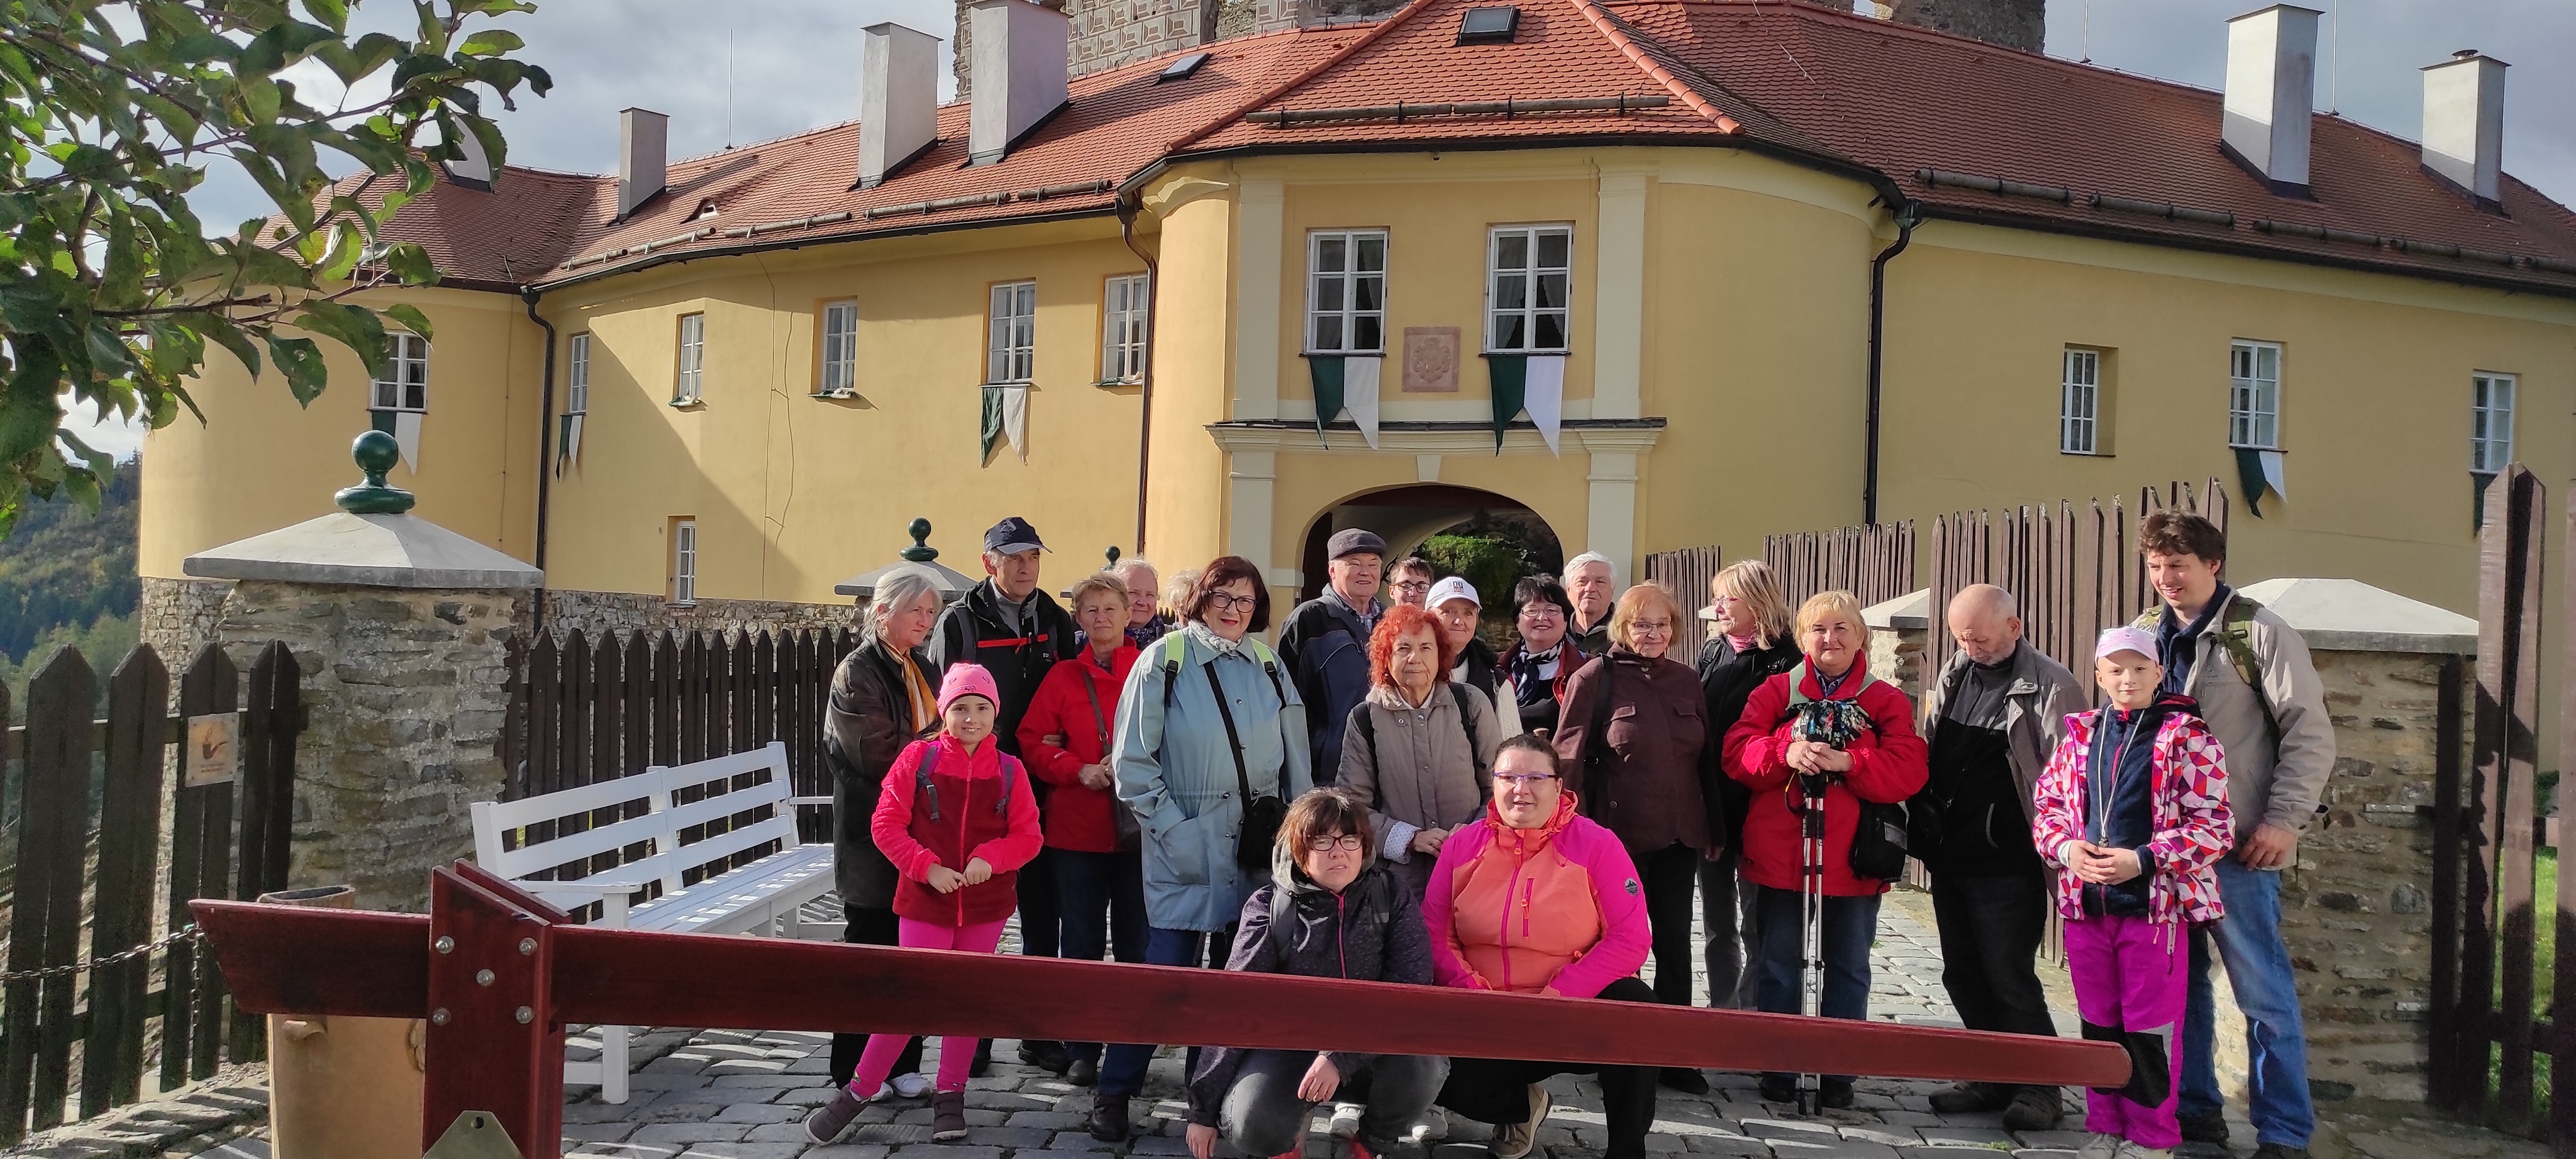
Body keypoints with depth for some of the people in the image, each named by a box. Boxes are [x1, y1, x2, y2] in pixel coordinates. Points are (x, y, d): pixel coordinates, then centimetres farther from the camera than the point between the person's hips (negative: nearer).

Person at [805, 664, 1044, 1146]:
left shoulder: (1009, 770, -2)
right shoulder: (918, 758, -6)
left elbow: (1028, 835, -1)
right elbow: (886, 825, -7)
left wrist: (991, 857, -19)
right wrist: (926, 867, -17)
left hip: (986, 903, 2)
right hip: (926, 901, -2)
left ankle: (950, 1095, 25)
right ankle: (857, 1093, 10)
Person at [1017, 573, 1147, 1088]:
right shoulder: (1063, 678, 5)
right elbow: (1032, 742, 3)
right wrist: (1080, 770, -11)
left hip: (1139, 827, -1)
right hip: (1077, 827, 1)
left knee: (1136, 939, 6)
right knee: (1082, 940, 7)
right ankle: (1081, 1050, 15)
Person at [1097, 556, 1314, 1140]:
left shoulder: (1268, 665, 7)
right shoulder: (1165, 661, -6)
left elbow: (1295, 761, 13)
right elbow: (1132, 762, -7)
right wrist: (1175, 830, -12)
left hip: (1259, 851, 4)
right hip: (1188, 850, -4)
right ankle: (1114, 1093, 7)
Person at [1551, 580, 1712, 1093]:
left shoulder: (1687, 680, 9)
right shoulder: (1595, 678, -5)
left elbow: (1705, 757, 13)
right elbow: (1569, 758, -6)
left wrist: (1713, 828, 12)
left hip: (1679, 836, 4)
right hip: (1620, 835, -4)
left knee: (1675, 943, 7)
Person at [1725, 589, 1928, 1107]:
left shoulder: (1887, 701, 1)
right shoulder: (1775, 691, 4)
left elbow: (1908, 771, -10)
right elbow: (1737, 752, -6)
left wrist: (1847, 763, -24)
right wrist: (1785, 753, -24)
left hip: (1854, 860, 0)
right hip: (1780, 855, 0)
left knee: (1848, 968, 10)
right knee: (1779, 964, 9)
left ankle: (1839, 1070, 21)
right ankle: (1778, 1065, 21)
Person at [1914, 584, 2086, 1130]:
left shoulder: (2050, 687, -10)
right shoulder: (1952, 675, 10)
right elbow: (1925, 752, 17)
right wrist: (1923, 828, 9)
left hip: (2007, 866, -7)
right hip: (1948, 858, 7)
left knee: (2009, 978, -2)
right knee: (1963, 976, 13)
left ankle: (2039, 1087, 13)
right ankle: (1994, 1078, 27)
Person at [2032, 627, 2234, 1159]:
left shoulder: (2187, 736, -6)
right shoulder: (2079, 736, 8)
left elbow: (2213, 826, -9)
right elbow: (2047, 806, 14)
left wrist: (2141, 861, -18)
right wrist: (2067, 848, -7)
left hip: (2155, 905, -4)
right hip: (2086, 904, 4)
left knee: (2150, 1026, 3)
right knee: (2098, 1022, 13)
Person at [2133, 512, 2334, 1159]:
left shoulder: (2260, 633, -7)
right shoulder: (2145, 634, 9)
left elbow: (2311, 734, -7)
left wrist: (2284, 820, -13)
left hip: (2238, 845, -5)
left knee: (2263, 991, -1)